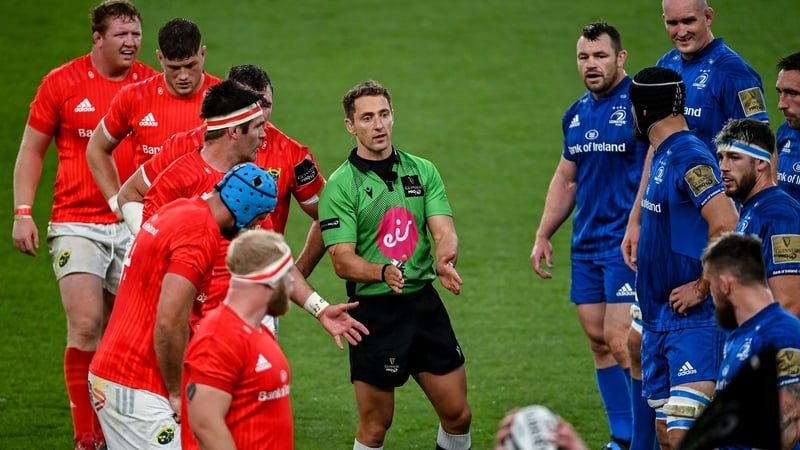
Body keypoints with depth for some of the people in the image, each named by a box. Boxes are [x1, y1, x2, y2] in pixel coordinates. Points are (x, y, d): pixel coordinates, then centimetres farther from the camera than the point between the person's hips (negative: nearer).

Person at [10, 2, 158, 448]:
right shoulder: (62, 83, -1)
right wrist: (23, 213, -2)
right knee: (86, 326, -13)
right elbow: (32, 150, 6)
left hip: (134, 226, 2)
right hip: (77, 223, -2)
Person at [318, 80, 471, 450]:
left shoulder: (422, 171, 6)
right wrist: (383, 272, -33)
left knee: (458, 415, 7)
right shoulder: (340, 186, -6)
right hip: (373, 311, -4)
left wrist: (444, 259, -28)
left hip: (424, 304, 4)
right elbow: (342, 260, -13)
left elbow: (444, 230, -4)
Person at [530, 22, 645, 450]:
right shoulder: (576, 114, 13)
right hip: (587, 243, 8)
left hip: (628, 242, -8)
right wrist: (543, 236, 18)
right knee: (597, 339, 7)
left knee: (620, 340, -13)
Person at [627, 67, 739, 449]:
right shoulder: (663, 156, 15)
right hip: (659, 318, 10)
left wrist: (702, 287, -21)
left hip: (693, 320, -10)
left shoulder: (688, 158, -16)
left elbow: (726, 225, -28)